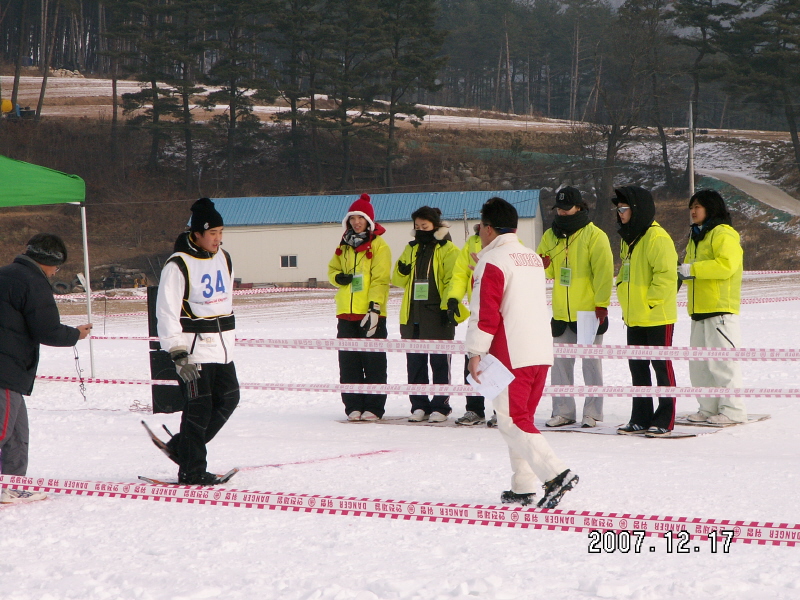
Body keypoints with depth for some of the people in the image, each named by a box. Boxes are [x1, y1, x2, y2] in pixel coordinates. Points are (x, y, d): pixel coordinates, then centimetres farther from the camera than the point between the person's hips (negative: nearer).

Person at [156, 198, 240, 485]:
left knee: (228, 399, 8)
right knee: (199, 407, -7)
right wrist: (178, 354, -21)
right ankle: (191, 470, 1)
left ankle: (181, 447, 21)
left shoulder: (223, 259, 10)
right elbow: (166, 312, -15)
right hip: (194, 347, -8)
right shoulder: (178, 265, -12)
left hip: (222, 346, 8)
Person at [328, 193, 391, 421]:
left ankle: (373, 407, 1)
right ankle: (354, 406, 13)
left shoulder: (379, 246, -3)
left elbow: (380, 280, -10)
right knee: (349, 364, 7)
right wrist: (339, 278, -2)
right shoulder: (345, 246, 16)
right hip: (347, 313, 6)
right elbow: (332, 269, 22)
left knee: (373, 363, -2)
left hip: (371, 314, -6)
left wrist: (375, 308, -19)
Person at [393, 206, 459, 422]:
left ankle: (440, 407, 4)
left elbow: (453, 280, -7)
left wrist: (448, 306, -16)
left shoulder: (448, 249, -1)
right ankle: (419, 406, 15)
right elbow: (399, 280, 18)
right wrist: (403, 269, -4)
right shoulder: (412, 249, 17)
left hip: (437, 315, -6)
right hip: (413, 314, 6)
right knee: (415, 362, 8)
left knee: (440, 363, -1)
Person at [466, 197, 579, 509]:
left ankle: (556, 474, -22)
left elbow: (485, 311, -16)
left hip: (511, 355, -8)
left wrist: (476, 352, -14)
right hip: (541, 352, 8)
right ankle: (523, 486, 15)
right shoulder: (534, 258, 18)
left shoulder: (492, 261, -9)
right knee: (522, 418, 16)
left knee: (512, 421, -7)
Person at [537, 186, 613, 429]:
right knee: (560, 363, 8)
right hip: (561, 313, 6)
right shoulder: (550, 236, 11)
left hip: (589, 312, -6)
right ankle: (562, 411, 15)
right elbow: (546, 272, 16)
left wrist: (601, 304, -14)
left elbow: (604, 272, -10)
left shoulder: (595, 236, -6)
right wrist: (544, 265, -8)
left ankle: (592, 413, 5)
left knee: (591, 363, 0)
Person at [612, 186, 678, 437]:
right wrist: (627, 304, 15)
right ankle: (641, 419, 17)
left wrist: (650, 302, -18)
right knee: (637, 368, 11)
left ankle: (664, 421, 2)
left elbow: (666, 274, -20)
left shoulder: (656, 237, -14)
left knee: (662, 367, -2)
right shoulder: (628, 238, 15)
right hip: (634, 318, 9)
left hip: (656, 316, -9)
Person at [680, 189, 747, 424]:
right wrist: (683, 271, 1)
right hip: (699, 309, 10)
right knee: (698, 362, 9)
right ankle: (709, 408, 16)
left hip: (721, 309, -10)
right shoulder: (696, 237, 22)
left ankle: (733, 410, -6)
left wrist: (693, 269, -21)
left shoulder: (723, 234, -8)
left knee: (722, 360, -10)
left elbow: (727, 264, -22)